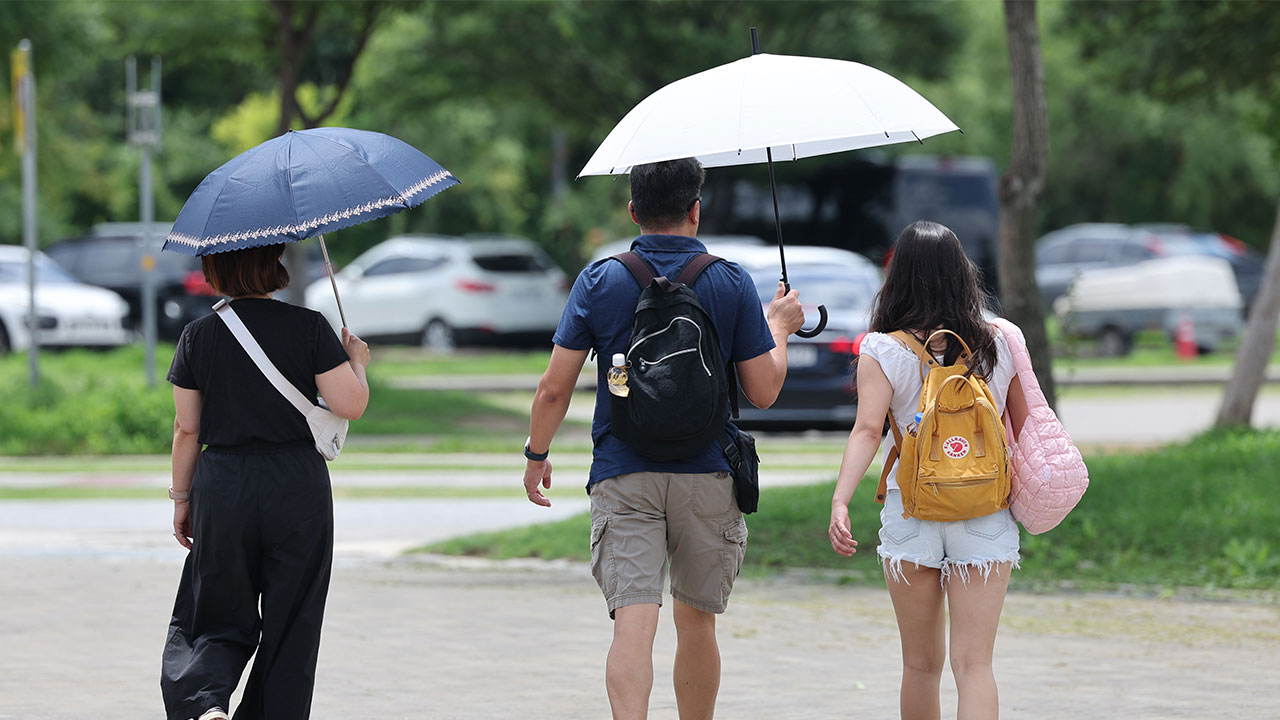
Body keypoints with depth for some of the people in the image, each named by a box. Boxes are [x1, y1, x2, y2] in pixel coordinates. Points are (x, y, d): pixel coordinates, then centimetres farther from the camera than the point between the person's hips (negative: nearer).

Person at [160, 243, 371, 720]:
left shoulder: (198, 336, -1)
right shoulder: (308, 328, -6)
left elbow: (187, 429, 1)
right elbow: (349, 405, -10)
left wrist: (181, 497, 12)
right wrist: (357, 362, 10)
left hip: (222, 489, 1)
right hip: (298, 487, -1)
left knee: (217, 619, 10)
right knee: (290, 626, 10)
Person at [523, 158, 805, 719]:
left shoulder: (600, 282, -2)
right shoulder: (731, 283, -2)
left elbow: (554, 388, -2)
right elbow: (763, 392, 0)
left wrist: (537, 454, 15)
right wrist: (780, 327, 17)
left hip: (624, 477, -1)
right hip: (708, 474, 1)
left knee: (633, 621, -10)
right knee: (696, 621, 16)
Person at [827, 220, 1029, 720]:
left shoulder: (883, 351, -5)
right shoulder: (1000, 342, 2)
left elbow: (867, 429, -18)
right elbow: (1025, 428, 9)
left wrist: (839, 500, -25)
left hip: (911, 513, -1)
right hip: (986, 518, 1)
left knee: (921, 665, 14)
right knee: (974, 664, -5)